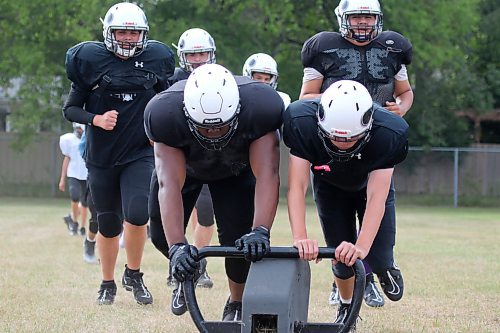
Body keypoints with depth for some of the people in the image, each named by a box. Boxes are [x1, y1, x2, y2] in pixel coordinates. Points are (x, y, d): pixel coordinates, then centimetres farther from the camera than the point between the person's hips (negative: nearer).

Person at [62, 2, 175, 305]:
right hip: (101, 158, 0)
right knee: (108, 224, 8)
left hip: (140, 154, 0)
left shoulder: (156, 59, 1)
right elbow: (70, 108, 0)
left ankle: (134, 275, 6)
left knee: (137, 216, -18)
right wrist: (96, 119, -17)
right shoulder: (91, 59, -4)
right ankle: (108, 284, 27)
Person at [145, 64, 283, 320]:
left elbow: (267, 175, -47)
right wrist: (176, 247, -57)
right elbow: (169, 184, -47)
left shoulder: (260, 109, -42)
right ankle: (189, 273, 31)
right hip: (182, 163, 1)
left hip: (236, 169, -1)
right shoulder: (165, 114, -42)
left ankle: (236, 304, 11)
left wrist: (260, 231, -61)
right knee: (162, 236, -3)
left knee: (236, 236, -15)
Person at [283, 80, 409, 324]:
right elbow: (297, 187, -40)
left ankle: (386, 267, 30)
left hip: (370, 183, 0)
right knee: (341, 258, -5)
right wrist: (300, 238, -54)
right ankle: (346, 306, 28)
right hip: (329, 184, 0)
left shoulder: (387, 135, -40)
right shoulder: (302, 124, -39)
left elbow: (376, 198, -41)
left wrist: (362, 246, -55)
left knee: (377, 258, -10)